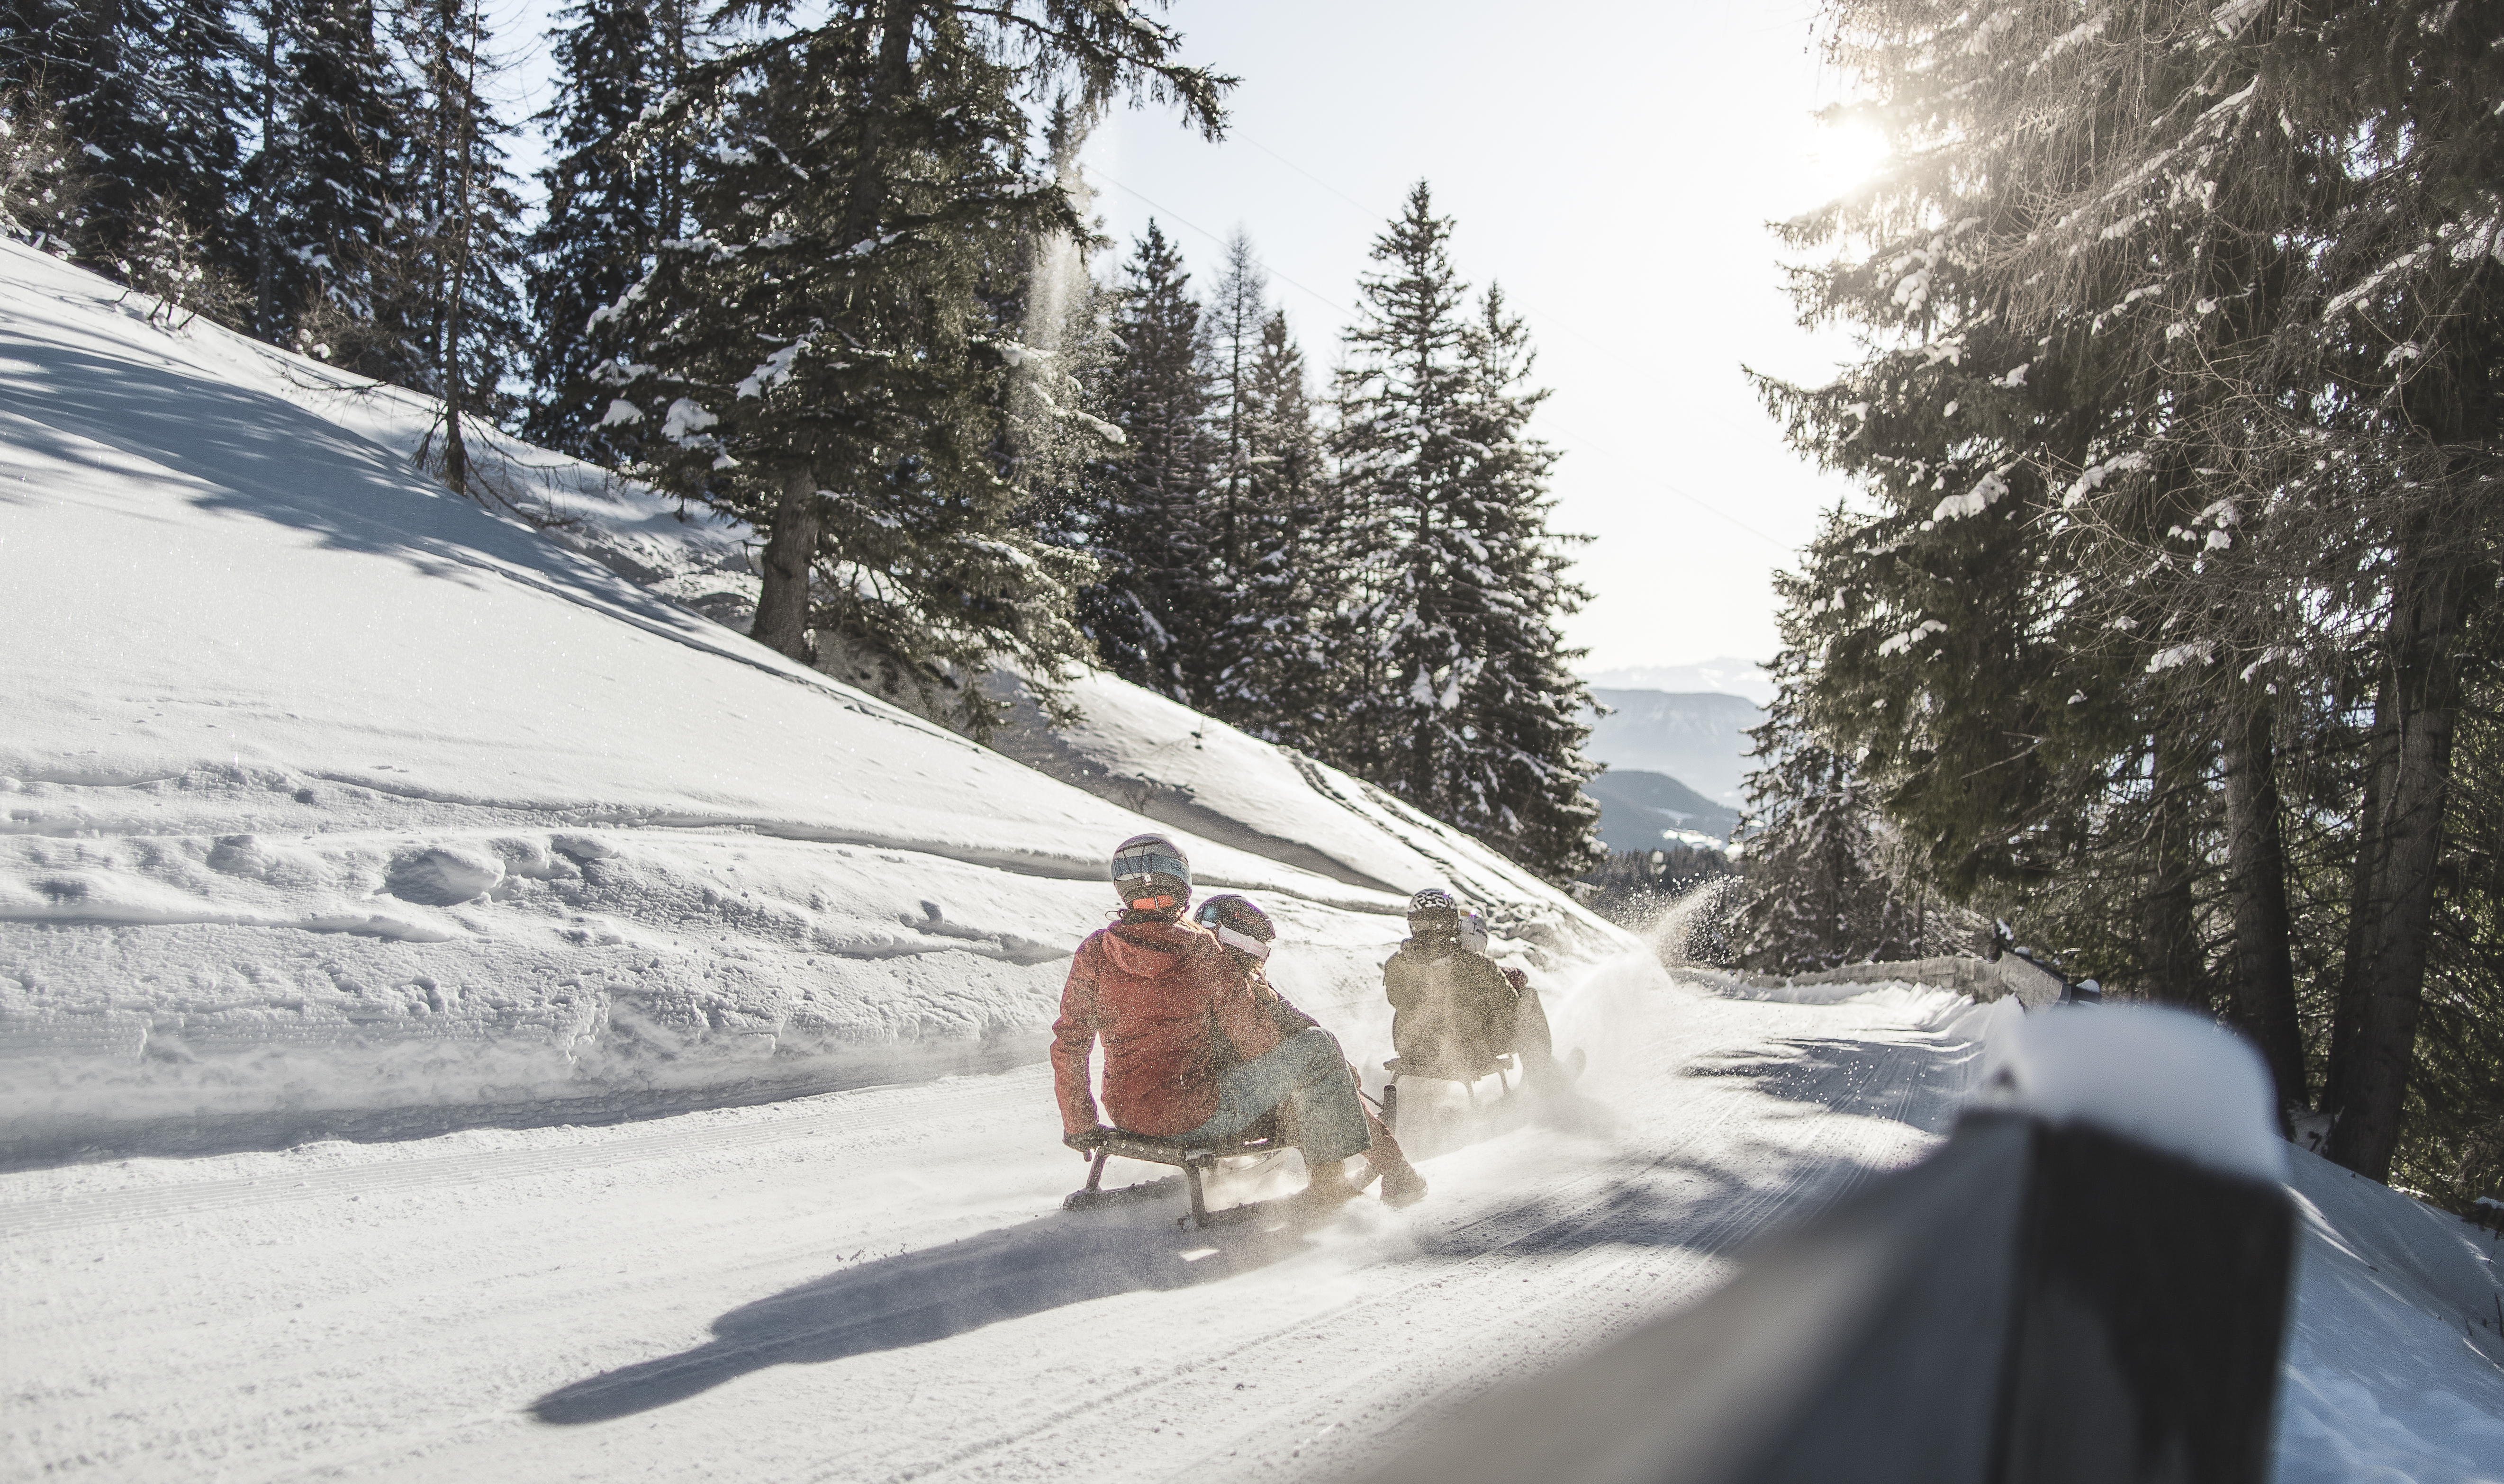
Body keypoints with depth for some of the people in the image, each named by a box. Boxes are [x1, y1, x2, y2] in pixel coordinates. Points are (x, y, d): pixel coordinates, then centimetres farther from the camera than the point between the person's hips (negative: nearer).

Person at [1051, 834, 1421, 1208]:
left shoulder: (1094, 952, -3)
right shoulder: (1202, 949, -12)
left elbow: (1069, 1043, 0)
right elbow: (1252, 1038, -8)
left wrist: (1080, 1126, 12)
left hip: (1127, 1117, 6)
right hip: (1197, 1117, -6)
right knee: (1316, 1046, 4)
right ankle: (1329, 1177, 13)